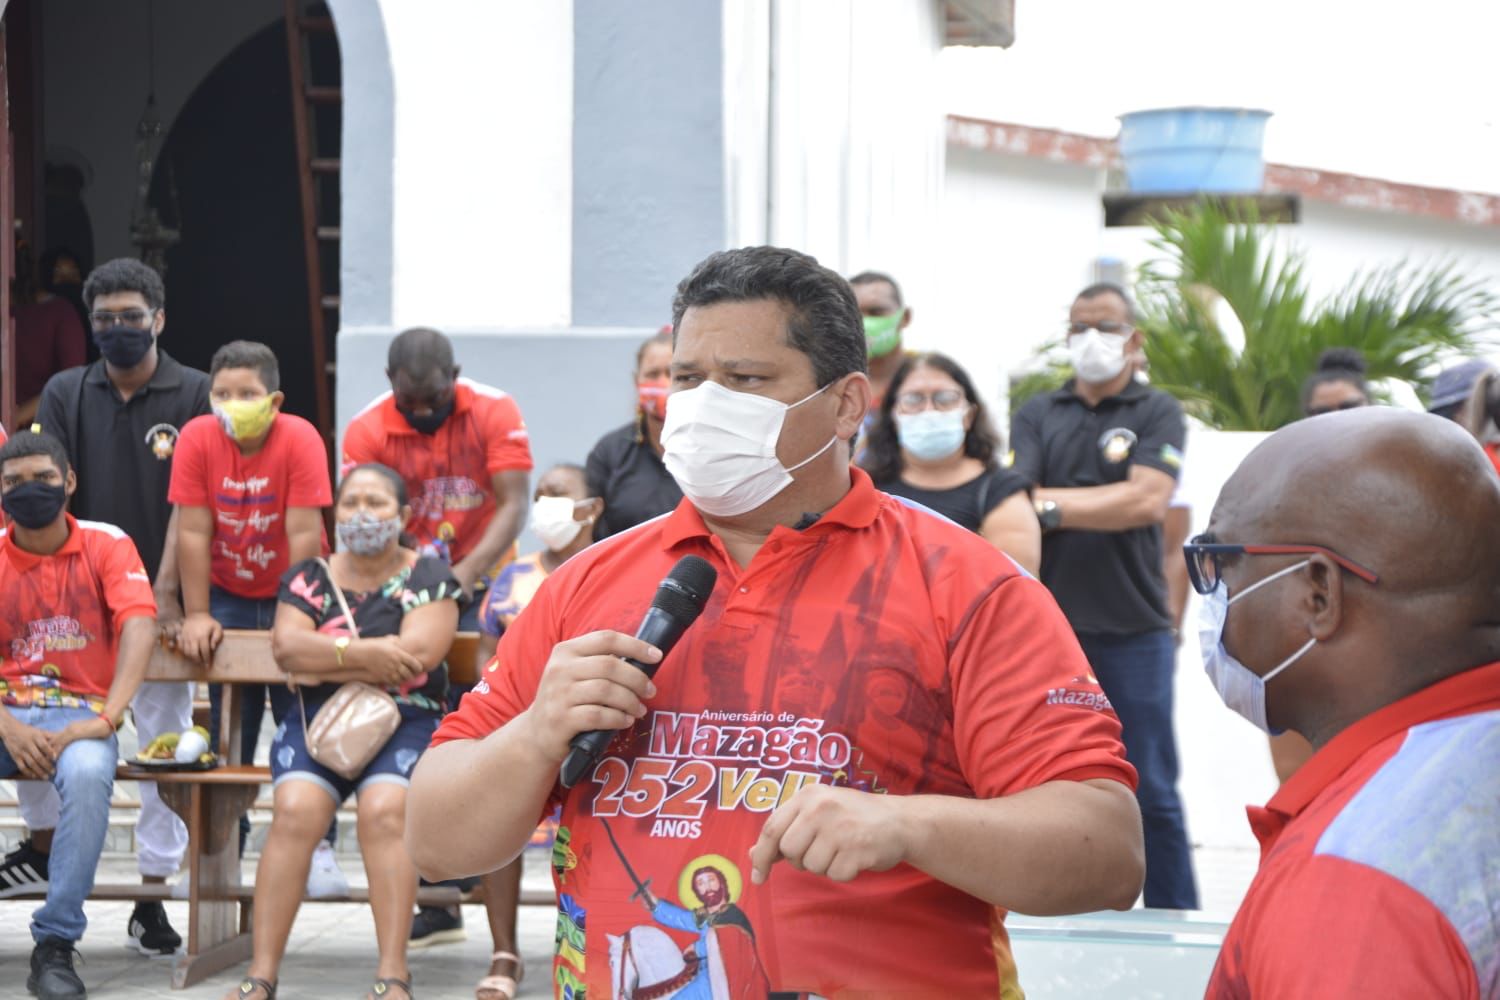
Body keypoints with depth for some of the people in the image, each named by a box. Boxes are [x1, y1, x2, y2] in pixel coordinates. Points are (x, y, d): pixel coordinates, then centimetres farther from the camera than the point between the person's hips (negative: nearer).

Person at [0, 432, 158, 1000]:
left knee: (88, 773, -37)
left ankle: (55, 947, -28)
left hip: (79, 713, -1)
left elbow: (139, 628, -11)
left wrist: (105, 719, -25)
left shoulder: (106, 545, 2)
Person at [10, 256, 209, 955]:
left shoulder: (193, 395, 0)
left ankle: (152, 899, 7)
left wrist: (165, 595, -15)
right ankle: (44, 845, 16)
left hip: (157, 605, -2)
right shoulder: (65, 394, 9)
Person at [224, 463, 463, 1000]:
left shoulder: (428, 577, 7)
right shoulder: (309, 577, 14)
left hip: (404, 720, -2)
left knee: (384, 812, -31)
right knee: (295, 812, -26)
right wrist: (363, 654, -15)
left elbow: (418, 653, -10)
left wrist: (326, 663, -5)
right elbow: (286, 645, -4)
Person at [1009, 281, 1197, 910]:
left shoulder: (1157, 414, 4)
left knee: (1152, 790, 0)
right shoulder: (1037, 415, 12)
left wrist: (1050, 504, -10)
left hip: (1133, 630, -2)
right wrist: (1100, 504, -14)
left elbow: (1149, 500, -11)